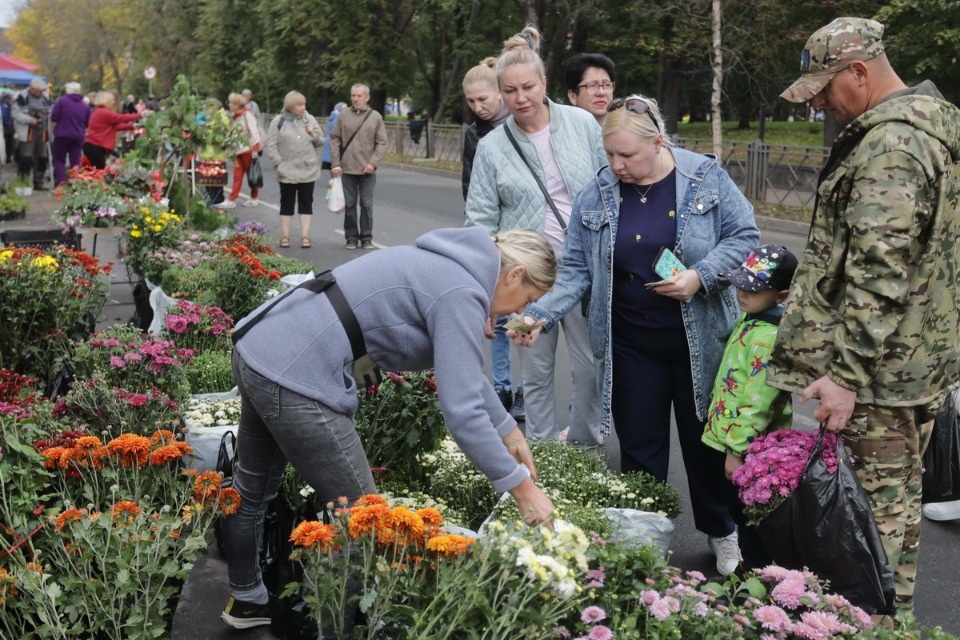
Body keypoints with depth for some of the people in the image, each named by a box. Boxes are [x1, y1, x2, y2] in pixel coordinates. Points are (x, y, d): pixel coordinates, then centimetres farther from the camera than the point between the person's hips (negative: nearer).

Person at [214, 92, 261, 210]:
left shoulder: (246, 115, -11)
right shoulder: (235, 116, 13)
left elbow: (254, 131, -15)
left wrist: (255, 148, -19)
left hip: (248, 149, -7)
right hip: (238, 150, 7)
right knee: (237, 176, 4)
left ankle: (253, 199, 13)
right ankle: (231, 200, 2)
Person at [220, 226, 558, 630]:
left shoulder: (446, 268, 15)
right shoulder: (461, 294, -14)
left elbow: (463, 372, 27)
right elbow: (461, 409, -19)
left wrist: (509, 431, 30)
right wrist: (522, 488, -12)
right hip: (296, 380, -11)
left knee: (252, 492, 28)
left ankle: (246, 599, 48)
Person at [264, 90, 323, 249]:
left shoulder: (309, 119, 6)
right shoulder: (279, 121, -2)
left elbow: (321, 142, 12)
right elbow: (271, 146, -3)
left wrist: (314, 135, -8)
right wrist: (279, 164, -10)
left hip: (308, 170, 2)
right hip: (287, 171, -2)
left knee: (306, 202, 5)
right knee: (287, 203, 6)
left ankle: (305, 236, 9)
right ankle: (285, 236, 12)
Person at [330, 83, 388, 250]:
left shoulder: (375, 117, 1)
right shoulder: (344, 115, 3)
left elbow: (382, 143, 0)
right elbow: (335, 140, 4)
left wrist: (373, 163, -11)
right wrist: (335, 164, -2)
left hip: (367, 170, -1)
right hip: (347, 169, 1)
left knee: (366, 205, 4)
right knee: (349, 204, 6)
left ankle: (366, 238, 13)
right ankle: (351, 237, 15)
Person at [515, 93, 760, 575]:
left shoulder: (705, 178, -8)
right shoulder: (598, 195, -3)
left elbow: (744, 236, -4)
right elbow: (576, 270, -1)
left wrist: (701, 275, -19)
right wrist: (540, 315, -15)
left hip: (699, 340, -1)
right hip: (632, 346, 1)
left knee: (706, 440, 14)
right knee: (640, 448, 9)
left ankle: (721, 532, 36)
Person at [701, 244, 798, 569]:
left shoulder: (769, 338, -26)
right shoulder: (751, 318, 6)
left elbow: (757, 402, -27)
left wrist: (738, 449, -22)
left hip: (748, 447, -10)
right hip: (732, 435, 10)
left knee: (748, 515, 4)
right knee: (739, 509, 21)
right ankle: (750, 566, 36)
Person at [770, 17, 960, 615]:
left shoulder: (889, 146, -20)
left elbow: (879, 273, -25)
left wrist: (846, 374, -24)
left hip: (875, 372, -11)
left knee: (871, 509, -2)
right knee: (900, 497, 20)